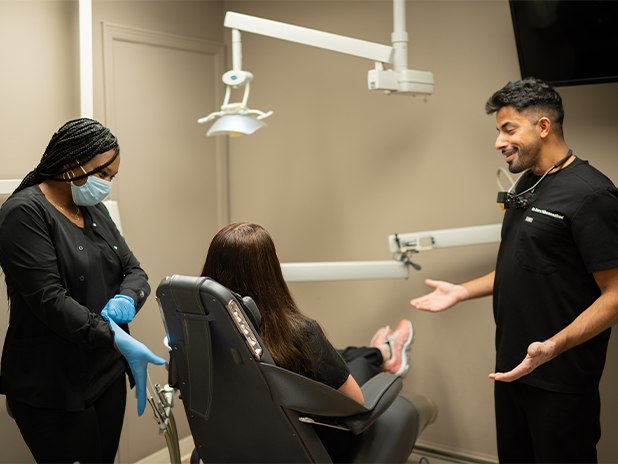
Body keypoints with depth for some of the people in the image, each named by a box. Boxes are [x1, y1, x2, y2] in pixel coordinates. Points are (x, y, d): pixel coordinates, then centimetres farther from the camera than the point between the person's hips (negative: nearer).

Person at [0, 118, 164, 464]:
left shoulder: (96, 210, 11)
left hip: (108, 373, 7)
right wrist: (119, 341, -27)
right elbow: (48, 298, -21)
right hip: (54, 388, -7)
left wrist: (127, 300, -14)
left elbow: (135, 272, 9)